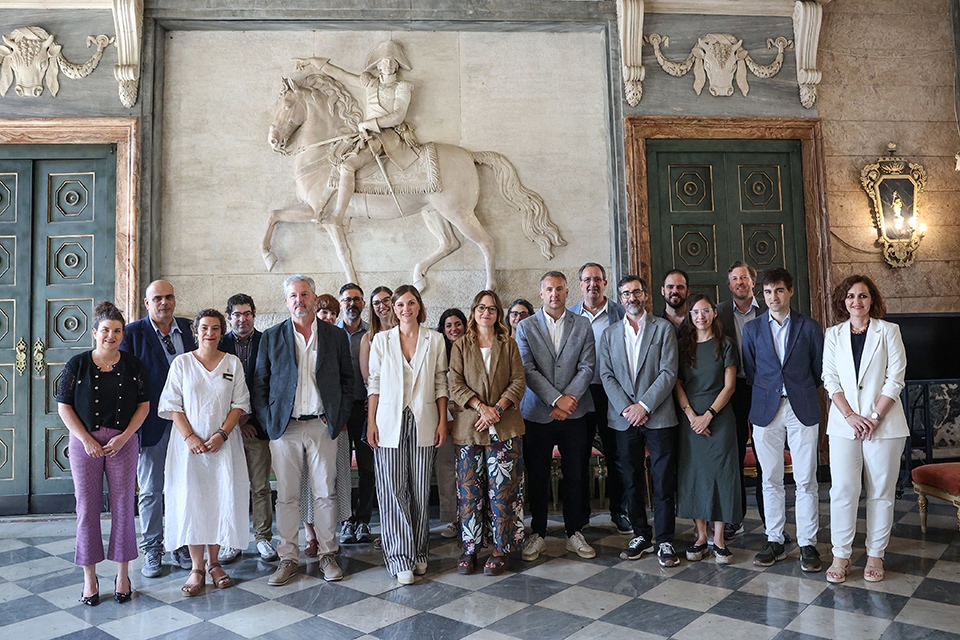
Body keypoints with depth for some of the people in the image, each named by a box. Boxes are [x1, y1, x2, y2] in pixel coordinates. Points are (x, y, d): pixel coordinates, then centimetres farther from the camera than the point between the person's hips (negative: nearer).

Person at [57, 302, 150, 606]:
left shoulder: (133, 365, 2)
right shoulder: (77, 364, 0)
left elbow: (144, 405, 3)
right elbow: (64, 406, 0)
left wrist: (123, 437, -8)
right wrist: (87, 440, -9)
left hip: (123, 442, 1)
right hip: (85, 443, 0)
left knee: (123, 507, 4)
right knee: (87, 507, 4)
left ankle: (122, 575, 17)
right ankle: (89, 578, 18)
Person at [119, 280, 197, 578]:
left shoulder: (188, 329, 5)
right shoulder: (132, 333, -4)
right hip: (151, 424, -3)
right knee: (150, 491, 9)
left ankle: (182, 545, 26)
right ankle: (151, 551, 24)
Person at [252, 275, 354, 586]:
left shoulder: (336, 336, 5)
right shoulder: (271, 337, 5)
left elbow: (347, 381, 8)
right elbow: (259, 385, 5)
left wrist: (339, 418, -1)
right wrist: (268, 422, -3)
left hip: (323, 426, 0)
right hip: (284, 428, 0)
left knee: (325, 493, 5)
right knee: (286, 496, 5)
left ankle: (327, 555, 18)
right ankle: (288, 558, 18)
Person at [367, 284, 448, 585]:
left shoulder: (435, 340, 6)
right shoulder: (381, 340, 5)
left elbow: (441, 383, 6)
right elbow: (374, 383, 5)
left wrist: (442, 422, 1)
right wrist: (371, 422, -1)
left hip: (423, 422, 1)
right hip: (390, 422, 0)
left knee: (420, 490, 6)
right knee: (392, 489, -3)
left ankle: (418, 552, 20)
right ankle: (400, 558, 5)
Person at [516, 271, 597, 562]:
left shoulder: (582, 325, 7)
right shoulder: (526, 327, 2)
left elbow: (587, 367, 0)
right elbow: (528, 370, -7)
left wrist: (569, 398, -12)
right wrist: (556, 399, -14)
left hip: (574, 413, 1)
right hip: (537, 413, -1)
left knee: (575, 475, 8)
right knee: (537, 477, 6)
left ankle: (574, 532, 23)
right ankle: (537, 534, 20)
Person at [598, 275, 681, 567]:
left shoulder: (664, 329, 3)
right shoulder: (609, 334, 11)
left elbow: (668, 373, -6)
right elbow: (606, 376, 4)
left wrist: (643, 405, -14)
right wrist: (626, 408, -9)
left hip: (659, 416, -2)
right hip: (624, 419, 3)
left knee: (663, 482, 1)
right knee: (631, 481, 9)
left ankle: (664, 540, 13)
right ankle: (641, 535, 23)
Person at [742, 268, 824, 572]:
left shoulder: (809, 327, 3)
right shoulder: (752, 328, 6)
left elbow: (819, 368, 8)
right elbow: (750, 372, 8)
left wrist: (803, 394, 8)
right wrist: (765, 394, 3)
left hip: (802, 409, -1)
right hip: (765, 410, 1)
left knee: (806, 481, 2)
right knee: (771, 480, 8)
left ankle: (807, 544, 14)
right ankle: (774, 541, 18)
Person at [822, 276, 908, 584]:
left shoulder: (888, 331, 3)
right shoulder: (833, 335, 8)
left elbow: (895, 378, -2)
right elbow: (830, 379, 3)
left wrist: (875, 417, -10)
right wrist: (850, 415, -9)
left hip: (884, 422, -1)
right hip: (844, 422, 1)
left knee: (881, 490, 4)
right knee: (843, 488, -3)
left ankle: (875, 555, 16)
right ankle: (840, 555, 6)